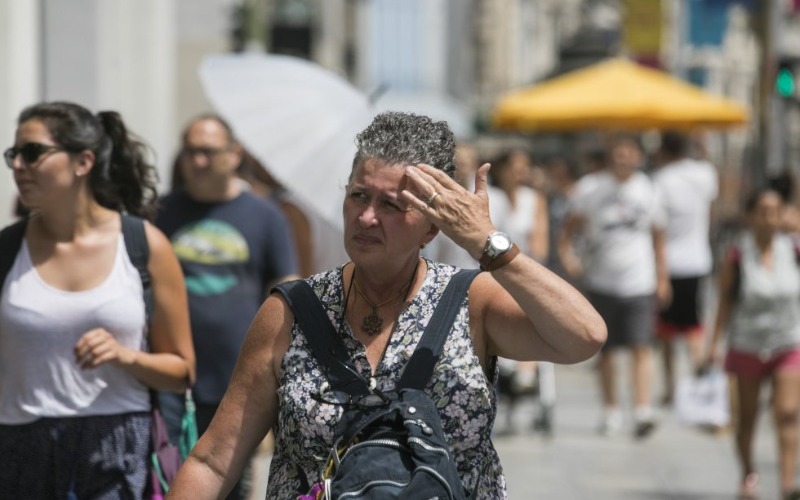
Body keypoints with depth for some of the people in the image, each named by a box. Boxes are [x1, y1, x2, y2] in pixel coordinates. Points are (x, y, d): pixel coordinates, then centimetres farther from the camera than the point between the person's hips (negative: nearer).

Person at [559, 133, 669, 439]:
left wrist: (661, 278, 14)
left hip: (639, 282, -1)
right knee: (605, 350, 9)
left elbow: (657, 236, 14)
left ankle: (642, 411, -19)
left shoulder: (647, 189, 4)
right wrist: (566, 253, -16)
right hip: (601, 280, 1)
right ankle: (610, 410, 23)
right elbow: (571, 223, 3)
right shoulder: (591, 187, 0)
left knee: (641, 347, -14)